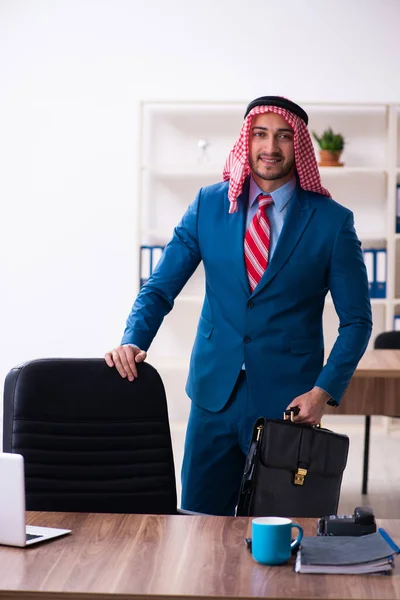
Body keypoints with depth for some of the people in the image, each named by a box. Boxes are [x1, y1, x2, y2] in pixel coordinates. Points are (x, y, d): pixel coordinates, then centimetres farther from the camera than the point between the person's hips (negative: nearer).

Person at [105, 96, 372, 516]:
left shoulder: (332, 221, -4)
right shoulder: (209, 204, 2)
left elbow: (356, 320, 0)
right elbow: (160, 287, 3)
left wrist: (324, 392, -11)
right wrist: (133, 341, -15)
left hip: (288, 401, -2)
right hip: (214, 393, 2)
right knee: (200, 518, 7)